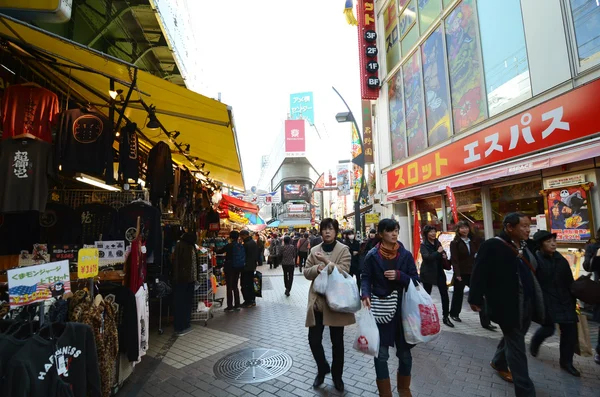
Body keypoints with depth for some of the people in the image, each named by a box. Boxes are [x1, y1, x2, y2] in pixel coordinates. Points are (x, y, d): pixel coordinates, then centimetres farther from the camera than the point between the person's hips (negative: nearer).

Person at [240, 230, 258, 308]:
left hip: (246, 268, -10)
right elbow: (257, 255, 17)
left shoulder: (246, 244, -20)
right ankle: (252, 300, 24)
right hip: (252, 267, 10)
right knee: (250, 283, 17)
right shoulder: (254, 242, 10)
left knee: (245, 285, -1)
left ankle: (248, 301, 3)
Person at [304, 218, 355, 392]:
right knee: (314, 339, 5)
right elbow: (306, 272, 4)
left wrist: (327, 262, -21)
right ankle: (322, 368, 34)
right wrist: (317, 268, -15)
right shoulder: (314, 250, 7)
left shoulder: (343, 250, -3)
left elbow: (344, 271, -15)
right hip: (317, 300, 3)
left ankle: (337, 375, 35)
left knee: (337, 341, 12)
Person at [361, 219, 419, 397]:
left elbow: (415, 279, 2)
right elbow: (366, 278, -3)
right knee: (381, 353, 4)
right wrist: (365, 295, -21)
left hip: (402, 307, 2)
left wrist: (399, 276, -16)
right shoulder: (372, 255, -4)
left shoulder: (405, 254, 1)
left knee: (404, 351, 14)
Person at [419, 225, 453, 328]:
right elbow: (427, 257, -25)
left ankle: (446, 317, 12)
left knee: (445, 294, 0)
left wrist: (444, 255, -1)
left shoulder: (437, 242, 7)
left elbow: (443, 253, 21)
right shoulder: (423, 245, -10)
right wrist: (438, 252, -24)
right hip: (428, 273, -5)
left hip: (439, 272, 5)